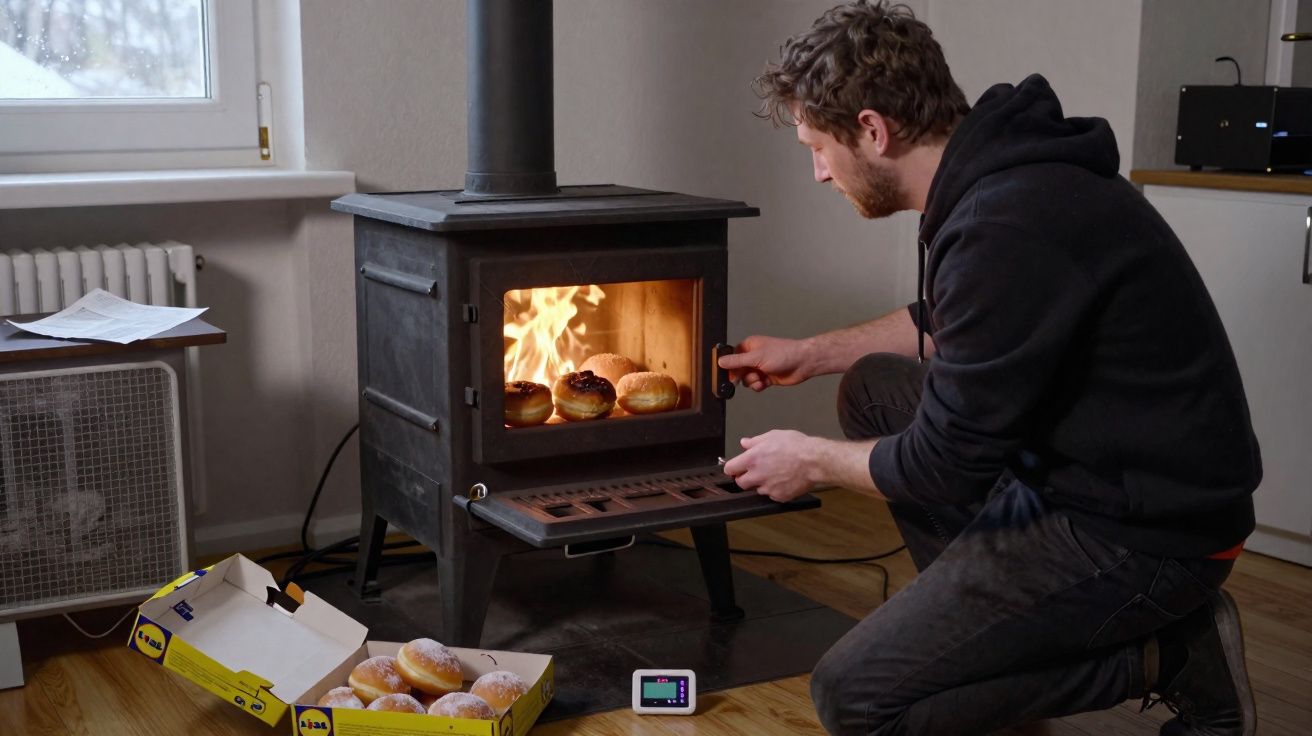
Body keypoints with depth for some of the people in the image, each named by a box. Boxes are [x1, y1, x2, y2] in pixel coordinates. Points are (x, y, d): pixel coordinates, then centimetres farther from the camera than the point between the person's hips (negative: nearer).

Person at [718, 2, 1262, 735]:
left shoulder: (1006, 228, -28)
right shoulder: (996, 173, 3)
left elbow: (947, 466, -20)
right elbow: (943, 326, 24)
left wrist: (812, 461, -2)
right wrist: (809, 354, 25)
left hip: (1145, 530, -10)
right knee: (874, 390, 17)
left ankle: (1166, 653, -2)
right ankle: (983, 618, 15)